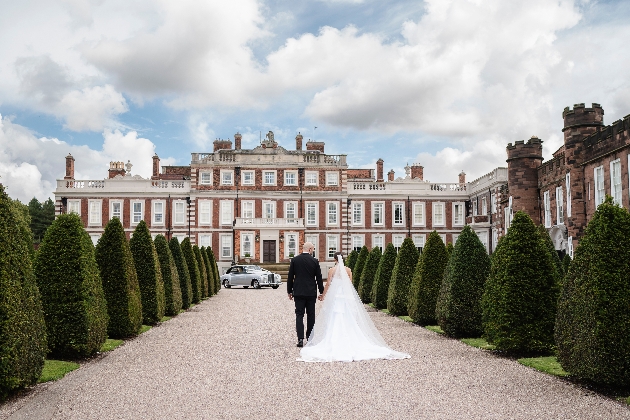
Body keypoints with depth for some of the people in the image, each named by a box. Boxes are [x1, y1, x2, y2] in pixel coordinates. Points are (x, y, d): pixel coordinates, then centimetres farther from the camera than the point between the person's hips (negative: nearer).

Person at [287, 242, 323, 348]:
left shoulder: (295, 260, -2)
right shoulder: (314, 261, -4)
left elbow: (290, 277, 1)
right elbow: (319, 278, 0)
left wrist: (289, 291, 10)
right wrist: (321, 292, 9)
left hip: (298, 292, 0)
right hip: (311, 292, 0)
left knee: (299, 315, 1)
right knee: (311, 315, 10)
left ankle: (300, 338, -10)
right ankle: (310, 338, 15)